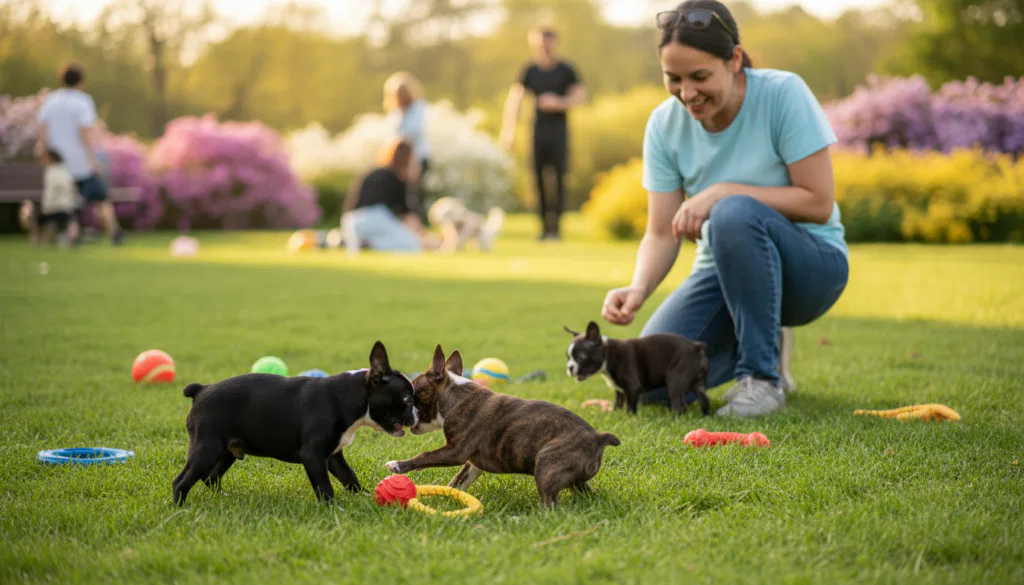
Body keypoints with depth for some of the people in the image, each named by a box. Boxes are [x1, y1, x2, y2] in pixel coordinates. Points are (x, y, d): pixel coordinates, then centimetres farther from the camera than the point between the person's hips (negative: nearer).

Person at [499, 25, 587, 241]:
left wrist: (559, 102, -13)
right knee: (538, 177, 2)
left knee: (559, 177, -7)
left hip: (559, 128, -2)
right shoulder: (530, 70, 4)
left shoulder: (565, 70, 1)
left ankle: (556, 225, -4)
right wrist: (509, 129, -4)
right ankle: (544, 225, 10)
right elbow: (514, 99, 3)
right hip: (538, 130, 2)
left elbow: (580, 96, 3)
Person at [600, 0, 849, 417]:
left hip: (810, 264, -4)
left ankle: (762, 375, -21)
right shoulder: (664, 124, -5)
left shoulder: (783, 94, -16)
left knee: (735, 213, -37)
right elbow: (661, 234, -6)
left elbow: (819, 204, -18)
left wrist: (723, 193, -25)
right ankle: (746, 343, 14)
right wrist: (637, 290, -27)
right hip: (723, 270, 4)